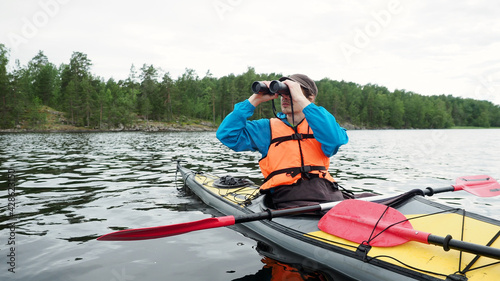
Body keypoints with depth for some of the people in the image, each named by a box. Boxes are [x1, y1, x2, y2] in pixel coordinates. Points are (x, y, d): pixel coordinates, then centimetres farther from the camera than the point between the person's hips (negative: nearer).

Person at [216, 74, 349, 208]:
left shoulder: (318, 125, 16)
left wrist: (301, 100, -9)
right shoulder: (267, 128, 18)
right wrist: (255, 100, 4)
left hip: (327, 194, 2)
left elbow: (336, 140, -9)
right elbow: (226, 134, 8)